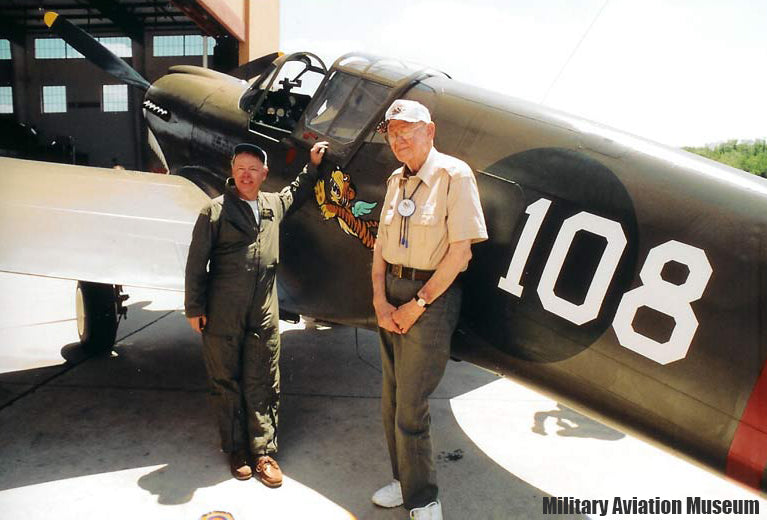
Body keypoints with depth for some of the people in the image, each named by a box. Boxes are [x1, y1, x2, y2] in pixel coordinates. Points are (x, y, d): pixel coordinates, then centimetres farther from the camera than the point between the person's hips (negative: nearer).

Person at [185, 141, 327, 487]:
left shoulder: (274, 205, 11)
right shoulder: (214, 211, -3)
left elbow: (296, 193, 36)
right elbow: (196, 263, -2)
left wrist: (312, 165, 31)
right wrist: (194, 308, -4)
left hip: (264, 315, 3)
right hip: (222, 315, -3)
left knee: (262, 386, 6)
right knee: (226, 383, 8)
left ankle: (263, 452, 17)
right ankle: (236, 449, 24)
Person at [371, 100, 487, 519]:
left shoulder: (453, 174, -12)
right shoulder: (396, 180, 10)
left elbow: (461, 249, -17)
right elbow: (381, 245, 10)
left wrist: (417, 304, -14)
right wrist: (380, 301, -3)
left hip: (433, 295, -7)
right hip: (392, 292, 7)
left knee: (411, 407, -3)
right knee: (392, 399, 15)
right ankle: (405, 481, 34)